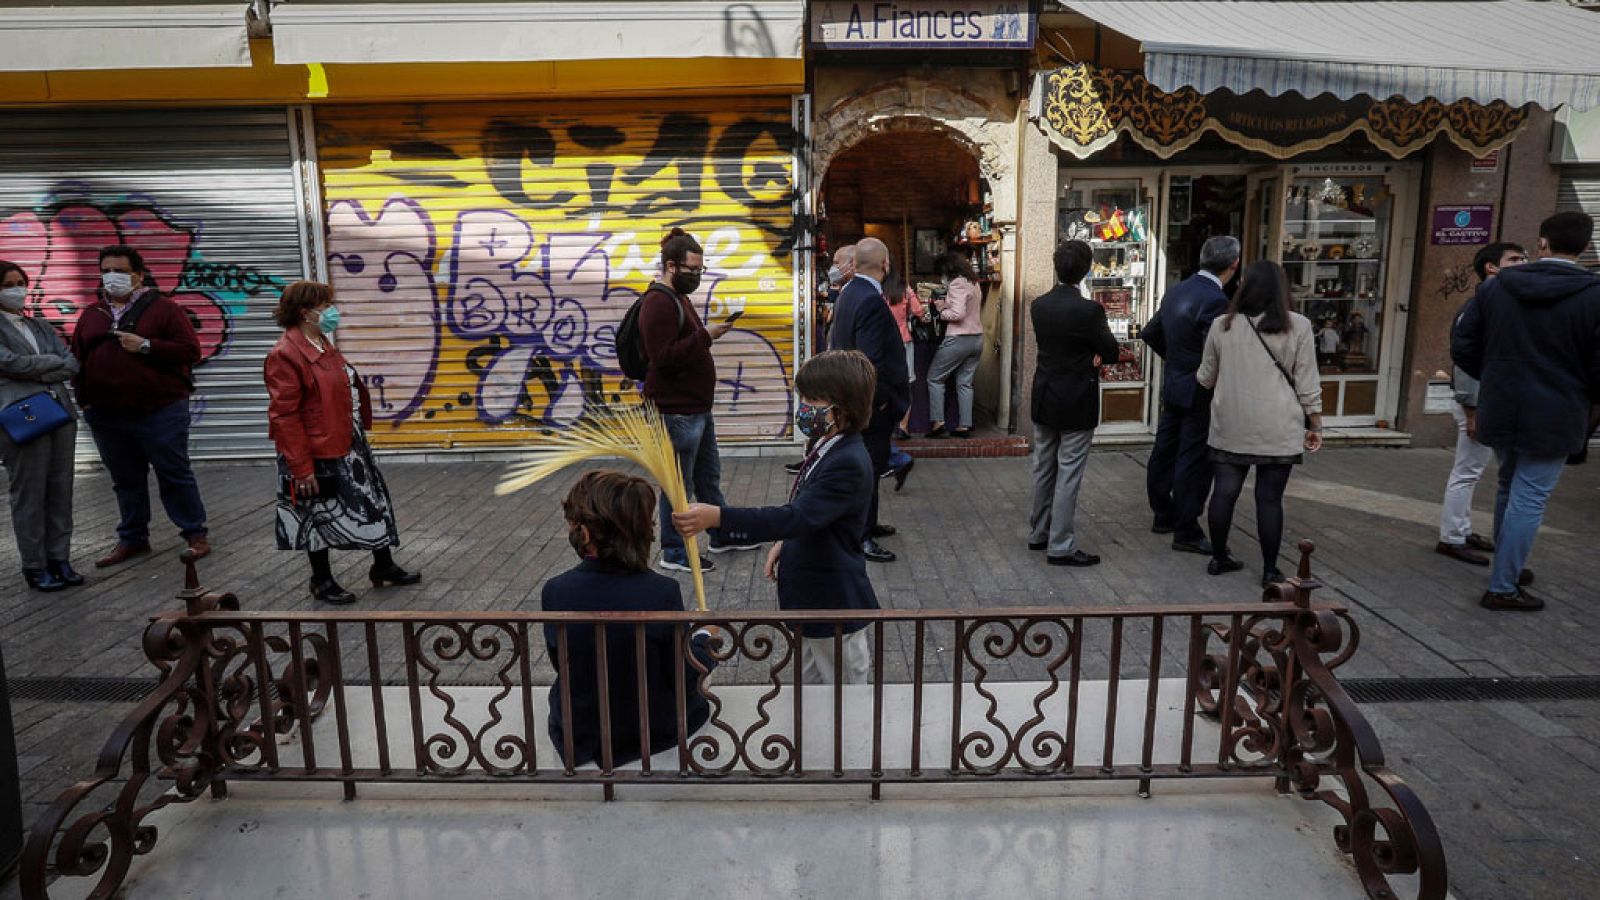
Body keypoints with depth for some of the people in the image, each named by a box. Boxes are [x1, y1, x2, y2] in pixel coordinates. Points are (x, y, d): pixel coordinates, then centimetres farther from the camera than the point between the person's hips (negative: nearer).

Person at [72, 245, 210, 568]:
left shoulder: (162, 308, -2)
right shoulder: (92, 313, 13)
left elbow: (190, 350, -10)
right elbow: (78, 357, 16)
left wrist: (146, 346, -19)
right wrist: (84, 398, 5)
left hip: (161, 411, -5)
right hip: (106, 415, 5)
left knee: (175, 475, 2)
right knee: (125, 480, 14)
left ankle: (195, 534, 12)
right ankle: (132, 539, 25)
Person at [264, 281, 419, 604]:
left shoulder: (324, 344, 9)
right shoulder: (285, 355, -20)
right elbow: (284, 416, -21)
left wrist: (359, 435, 18)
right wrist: (301, 467, -22)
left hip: (348, 447, 9)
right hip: (316, 455, -9)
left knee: (373, 502, 16)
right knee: (320, 516, 7)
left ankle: (384, 566, 31)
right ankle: (322, 582, 25)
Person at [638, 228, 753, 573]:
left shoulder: (679, 297, 16)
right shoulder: (659, 303, -17)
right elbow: (663, 357, -26)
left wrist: (707, 336, 13)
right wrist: (705, 336, -29)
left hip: (696, 407, 11)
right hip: (676, 411, -11)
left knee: (709, 476, 21)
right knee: (679, 485, 0)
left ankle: (722, 536, 35)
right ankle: (673, 553, 12)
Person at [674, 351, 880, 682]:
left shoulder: (848, 464, -28)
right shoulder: (827, 447, 3)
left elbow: (797, 516, -38)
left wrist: (718, 517, -43)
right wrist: (785, 543, 6)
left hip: (834, 604, -10)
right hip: (810, 595, 10)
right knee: (811, 684, 25)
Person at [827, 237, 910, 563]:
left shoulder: (848, 293, 7)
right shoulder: (871, 301, -23)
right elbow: (871, 359, -28)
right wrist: (881, 398, -17)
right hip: (872, 401, -10)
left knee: (868, 463, 21)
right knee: (870, 466, 0)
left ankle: (866, 522, 34)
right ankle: (860, 537, 8)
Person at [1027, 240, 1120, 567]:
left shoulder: (1039, 305, -1)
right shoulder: (1087, 310, -20)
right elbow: (1111, 350, -9)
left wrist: (1088, 354, 1)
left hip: (1044, 399, 6)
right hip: (1076, 403, -6)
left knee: (1043, 468, 17)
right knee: (1069, 475, 0)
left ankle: (1039, 534, 28)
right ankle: (1061, 546, 4)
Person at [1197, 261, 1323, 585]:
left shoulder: (1223, 326, 2)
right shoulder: (1297, 326, -4)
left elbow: (1206, 378, 14)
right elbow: (1307, 384, -2)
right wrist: (1315, 425, 8)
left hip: (1230, 427, 2)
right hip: (1278, 430, -2)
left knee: (1224, 492, 10)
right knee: (1269, 498, 4)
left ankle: (1218, 558, 22)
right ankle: (1270, 570, 12)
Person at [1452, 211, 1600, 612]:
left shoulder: (1494, 286, -1)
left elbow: (1463, 348, 1)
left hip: (1500, 410, 4)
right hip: (1553, 417, -4)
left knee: (1509, 488, 21)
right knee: (1529, 499, 2)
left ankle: (1508, 568, 33)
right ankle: (1503, 587, 6)